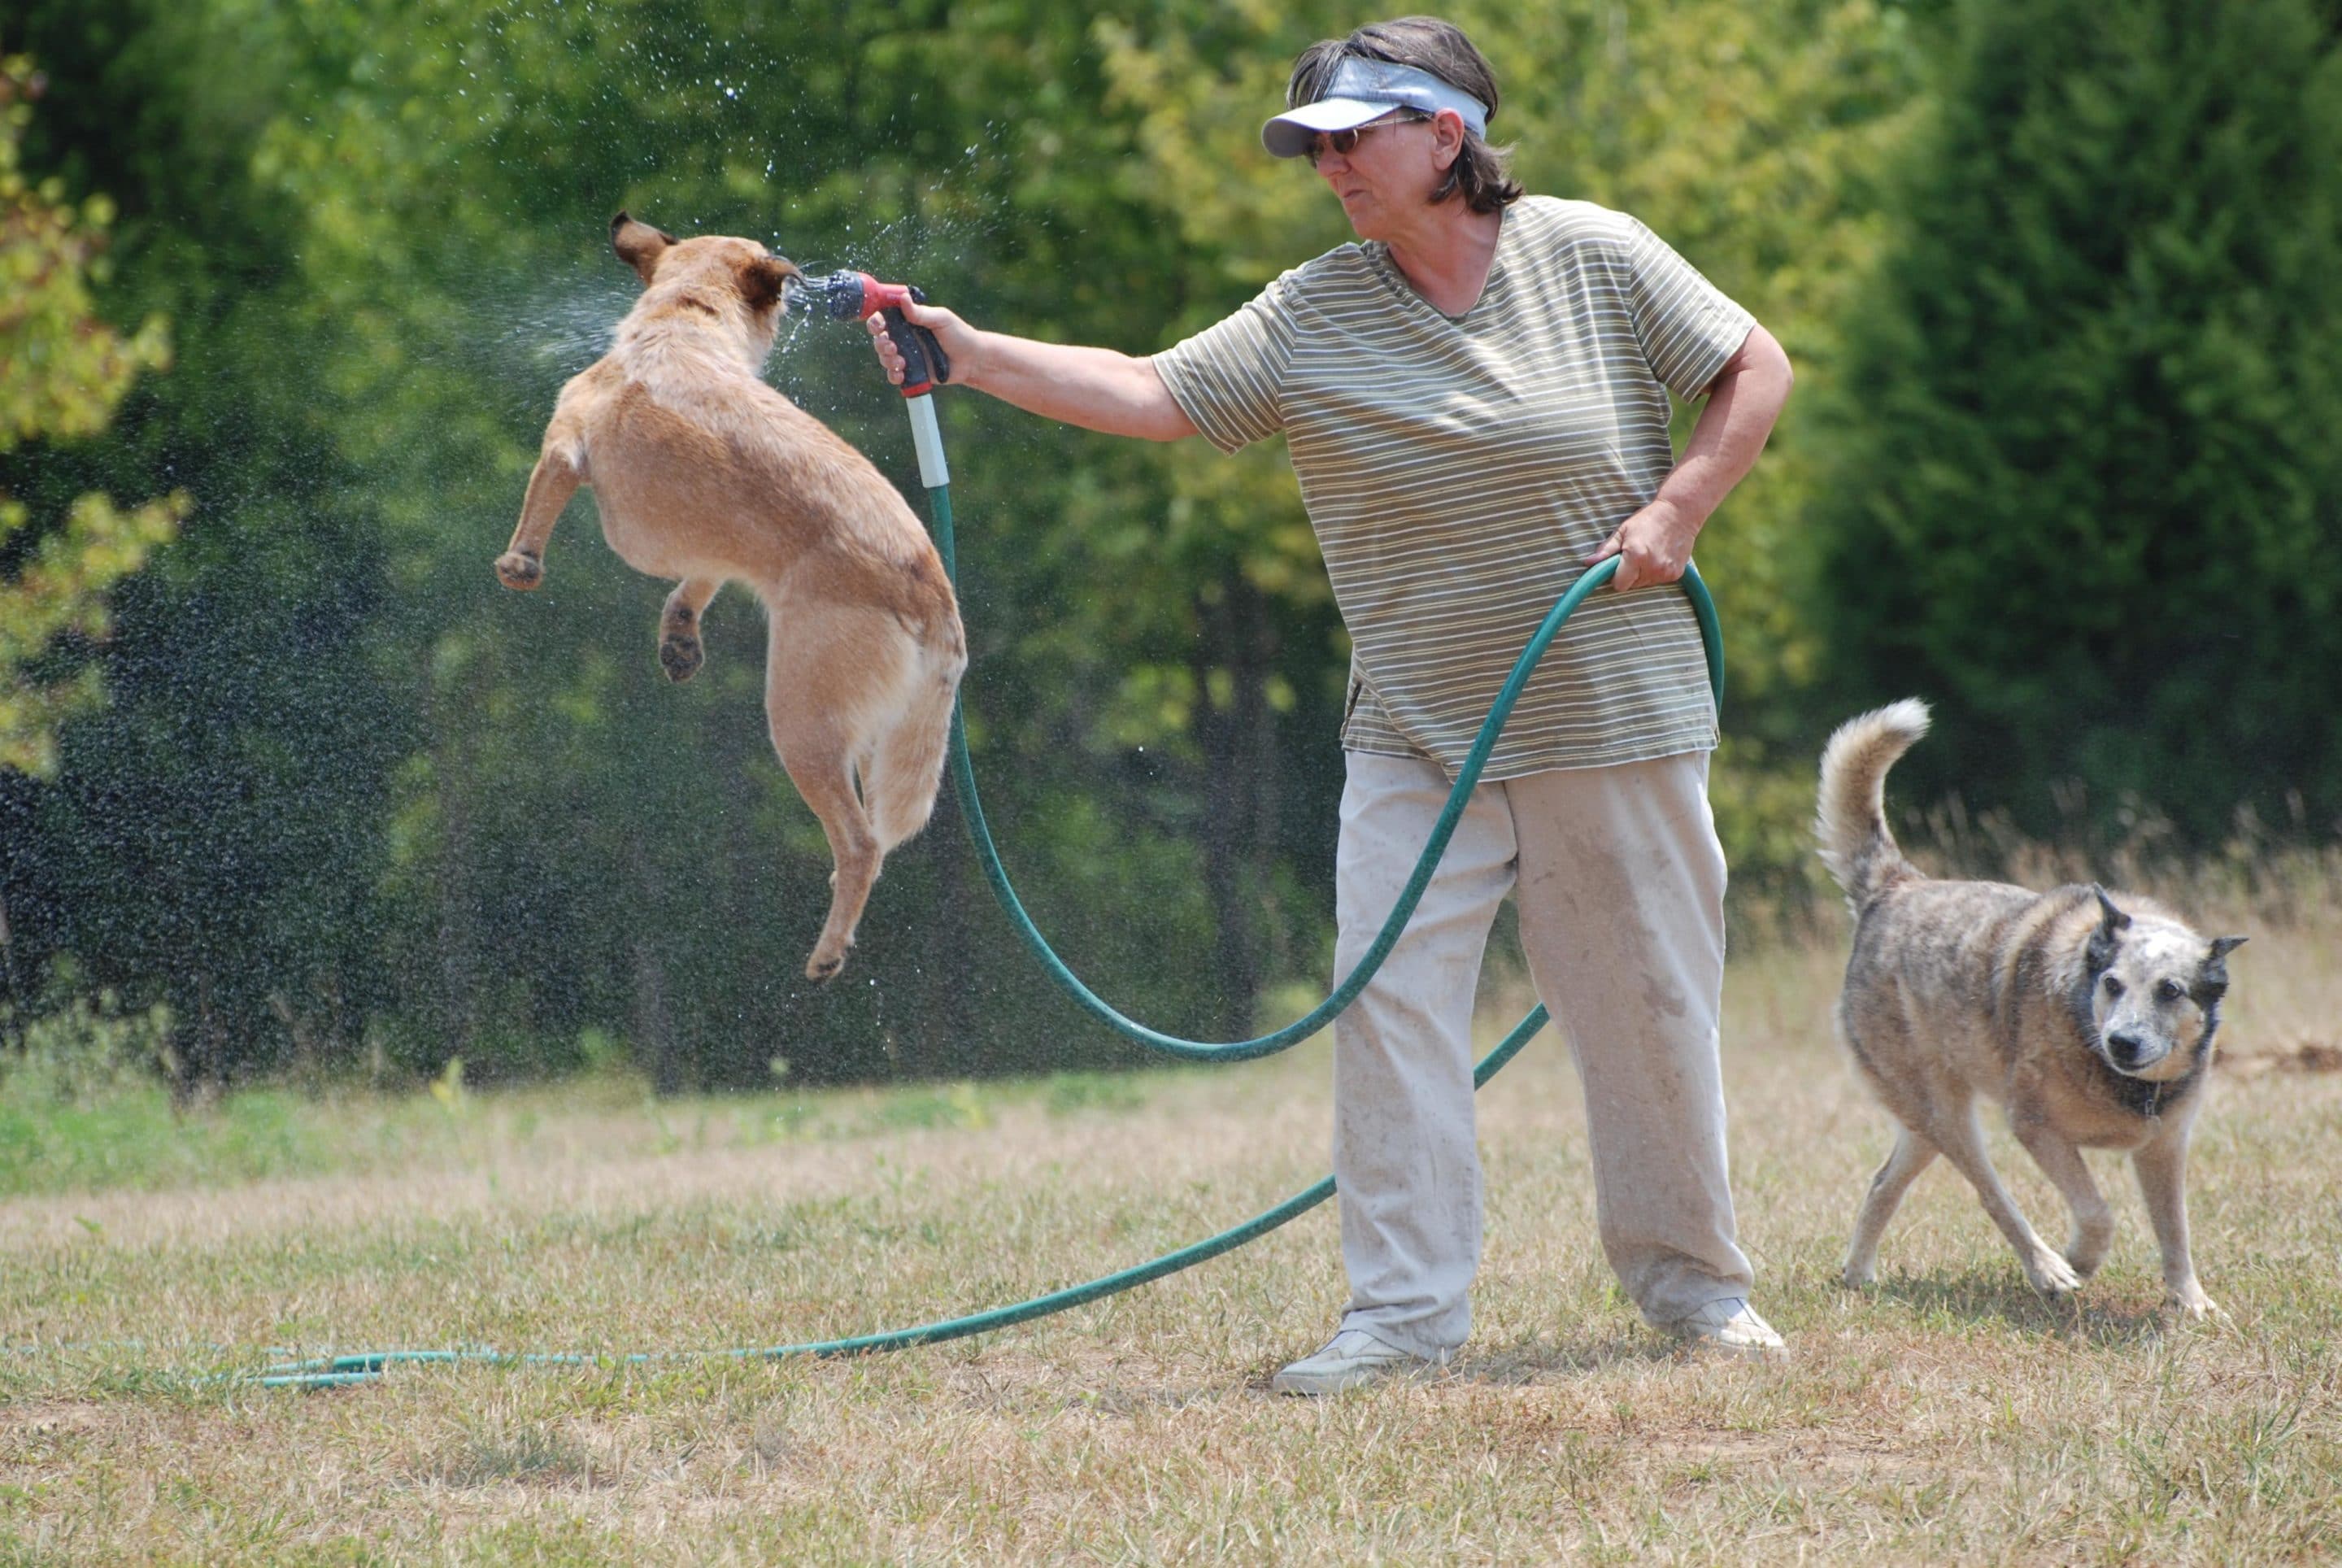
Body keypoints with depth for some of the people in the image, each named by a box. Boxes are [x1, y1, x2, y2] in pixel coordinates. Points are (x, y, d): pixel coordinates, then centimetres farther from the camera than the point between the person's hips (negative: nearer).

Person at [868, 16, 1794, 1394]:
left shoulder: (1596, 259, -4)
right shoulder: (1309, 320, -1)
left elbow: (1755, 371, 3)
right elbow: (1152, 393, -9)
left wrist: (1672, 515, -10)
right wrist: (976, 356, -20)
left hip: (1614, 719, -2)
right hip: (1416, 737, 2)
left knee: (1649, 1008, 5)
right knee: (1388, 1000, -9)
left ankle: (1697, 1284, 21)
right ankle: (1406, 1315, -6)